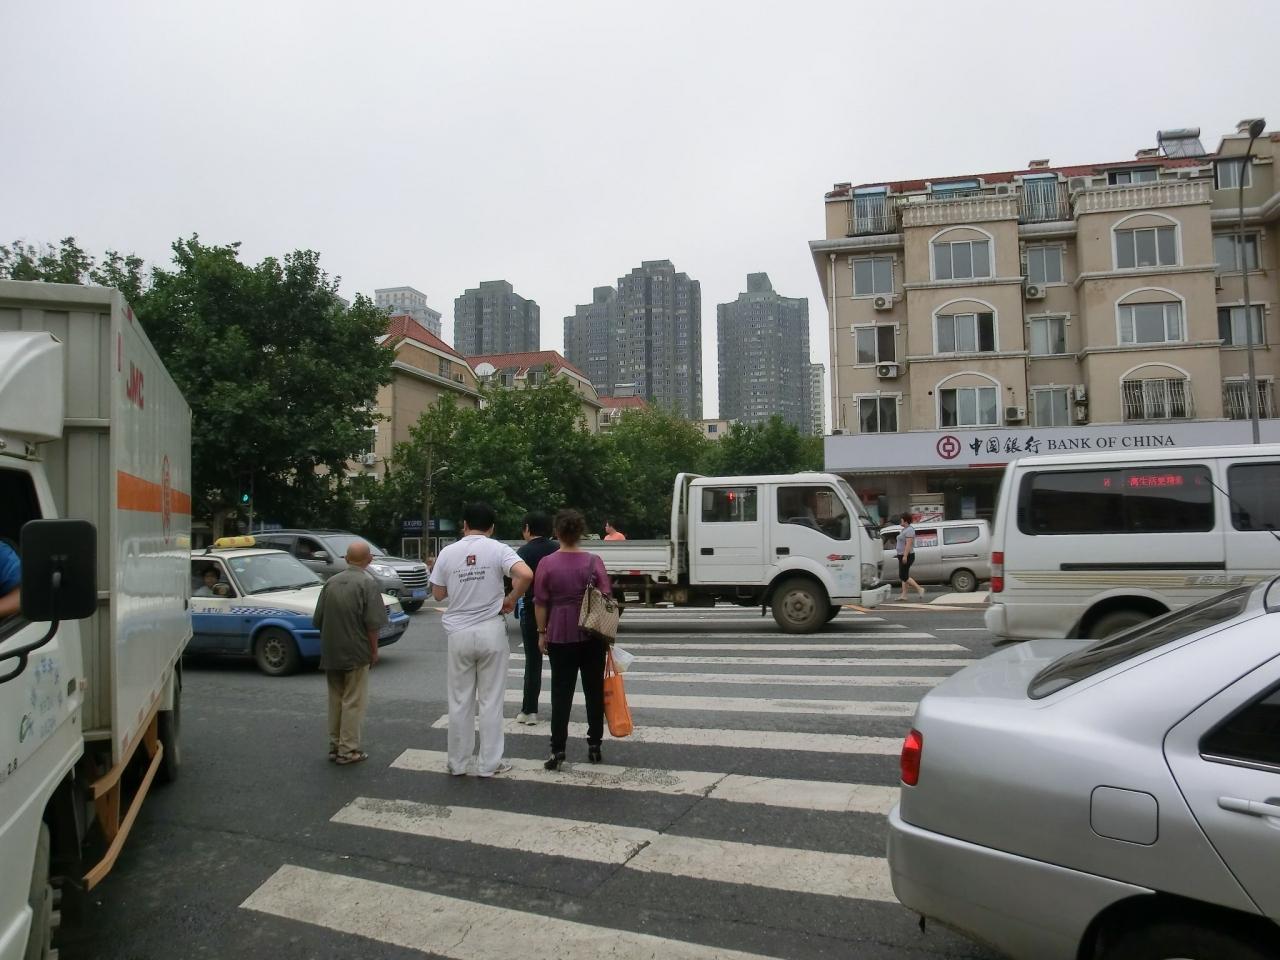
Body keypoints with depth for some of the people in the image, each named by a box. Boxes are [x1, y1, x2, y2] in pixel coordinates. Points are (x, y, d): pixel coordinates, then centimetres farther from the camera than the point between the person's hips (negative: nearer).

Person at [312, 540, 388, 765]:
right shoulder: (367, 583, -12)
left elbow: (318, 620, 10)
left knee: (335, 700, 16)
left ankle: (335, 746, 23)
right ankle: (348, 750, 5)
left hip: (330, 652, 6)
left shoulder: (331, 582, 6)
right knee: (353, 702, 2)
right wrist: (374, 651, -5)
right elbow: (372, 623, -16)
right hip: (356, 653, -5)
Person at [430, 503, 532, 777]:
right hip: (490, 632, -2)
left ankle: (457, 763, 20)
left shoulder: (448, 552, 0)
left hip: (459, 634, 2)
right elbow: (526, 575, -22)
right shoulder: (498, 549, -6)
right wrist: (511, 599, -6)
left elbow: (438, 594, 7)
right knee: (491, 700, 7)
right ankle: (488, 764, 13)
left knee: (460, 701, 12)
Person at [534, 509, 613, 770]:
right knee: (594, 690, 11)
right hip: (592, 634, 1)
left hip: (560, 635, -1)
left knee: (561, 692, 5)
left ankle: (557, 749, 3)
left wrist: (542, 632, 6)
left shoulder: (547, 563, -5)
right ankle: (594, 745, 17)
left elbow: (540, 603, -3)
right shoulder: (593, 561, -4)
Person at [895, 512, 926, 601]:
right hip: (903, 556, 11)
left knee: (903, 576, -9)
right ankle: (904, 595, 11)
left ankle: (920, 589, -4)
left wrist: (905, 556, -29)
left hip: (907, 556, -11)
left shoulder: (909, 530, -17)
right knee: (903, 576, 9)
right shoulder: (904, 530, 15)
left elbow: (909, 544, -25)